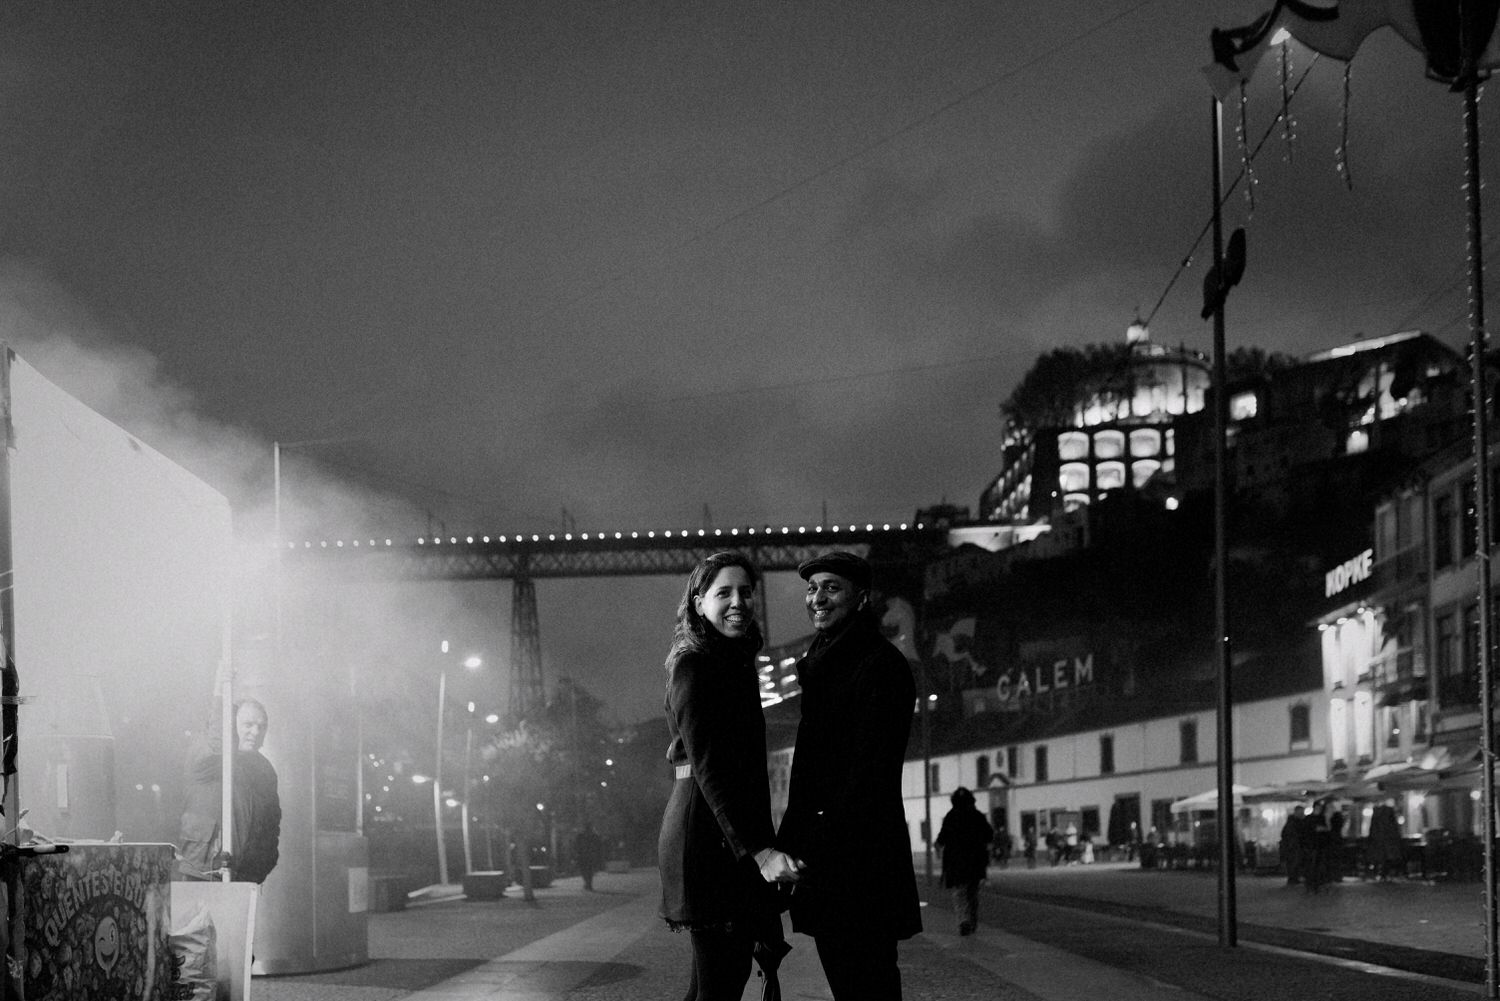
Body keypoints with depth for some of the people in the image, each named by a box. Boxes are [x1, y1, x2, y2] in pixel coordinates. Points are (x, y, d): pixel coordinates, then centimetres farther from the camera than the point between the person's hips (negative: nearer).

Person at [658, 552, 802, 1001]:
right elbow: (707, 766, -18)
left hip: (733, 839, 10)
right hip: (707, 834, -10)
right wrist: (758, 850, -26)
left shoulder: (735, 663, 21)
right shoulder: (693, 665, -8)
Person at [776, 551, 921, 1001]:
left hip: (859, 853, -10)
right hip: (823, 850, 10)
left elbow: (872, 767, -17)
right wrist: (790, 839, 14)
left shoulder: (880, 664, -9)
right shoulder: (820, 665, 20)